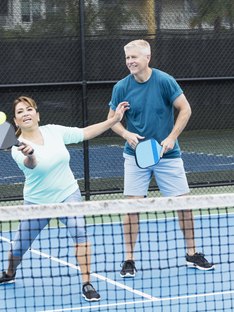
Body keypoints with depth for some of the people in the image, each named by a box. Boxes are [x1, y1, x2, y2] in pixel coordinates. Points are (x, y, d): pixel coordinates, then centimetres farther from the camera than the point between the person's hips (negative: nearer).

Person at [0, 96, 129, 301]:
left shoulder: (54, 131, -6)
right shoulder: (18, 147, -17)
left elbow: (86, 132, 3)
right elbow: (30, 164, -39)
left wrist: (114, 120, 0)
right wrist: (29, 154, -63)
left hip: (68, 194, 1)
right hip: (37, 201, -1)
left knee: (80, 233, -24)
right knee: (19, 247, 9)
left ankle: (87, 285, -19)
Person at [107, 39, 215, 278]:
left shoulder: (165, 81, -10)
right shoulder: (121, 88, -5)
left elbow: (185, 109, -6)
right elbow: (112, 120, 5)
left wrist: (171, 137, -15)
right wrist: (126, 134, -15)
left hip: (167, 154, -1)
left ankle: (192, 254, 18)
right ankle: (129, 260, 6)